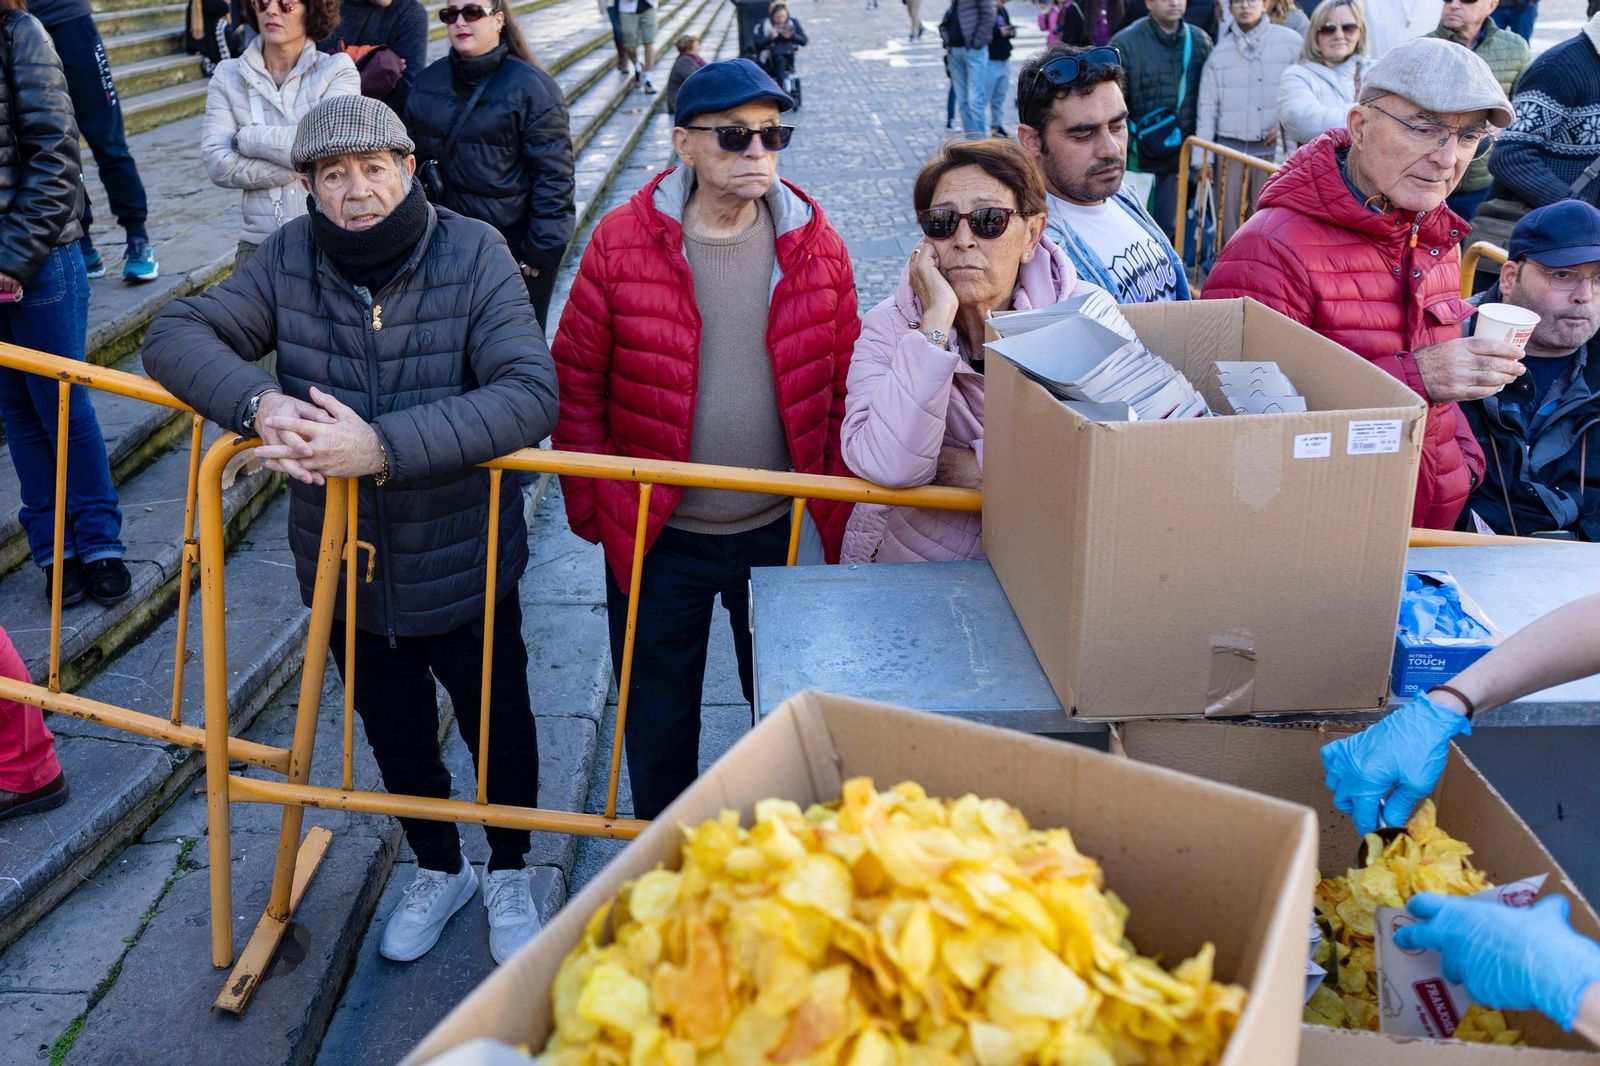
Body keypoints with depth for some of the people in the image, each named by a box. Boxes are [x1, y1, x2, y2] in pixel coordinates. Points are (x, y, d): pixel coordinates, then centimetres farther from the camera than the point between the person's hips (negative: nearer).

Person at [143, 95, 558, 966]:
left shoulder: (474, 254, -18)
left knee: (499, 731, 17)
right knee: (396, 738, 24)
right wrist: (257, 403, -27)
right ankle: (437, 870, 52)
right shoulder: (291, 258, -7)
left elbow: (530, 395, -30)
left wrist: (382, 446, -38)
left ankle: (509, 873, 47)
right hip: (346, 575, 3)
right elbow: (175, 334, -6)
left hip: (464, 574, -3)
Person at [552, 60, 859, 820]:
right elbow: (576, 381, -3)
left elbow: (845, 386, 2)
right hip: (657, 538, -1)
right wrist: (592, 507, -3)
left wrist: (835, 511, 0)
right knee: (657, 727, 16)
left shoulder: (814, 244, -4)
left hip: (783, 532, 1)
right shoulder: (622, 242, -9)